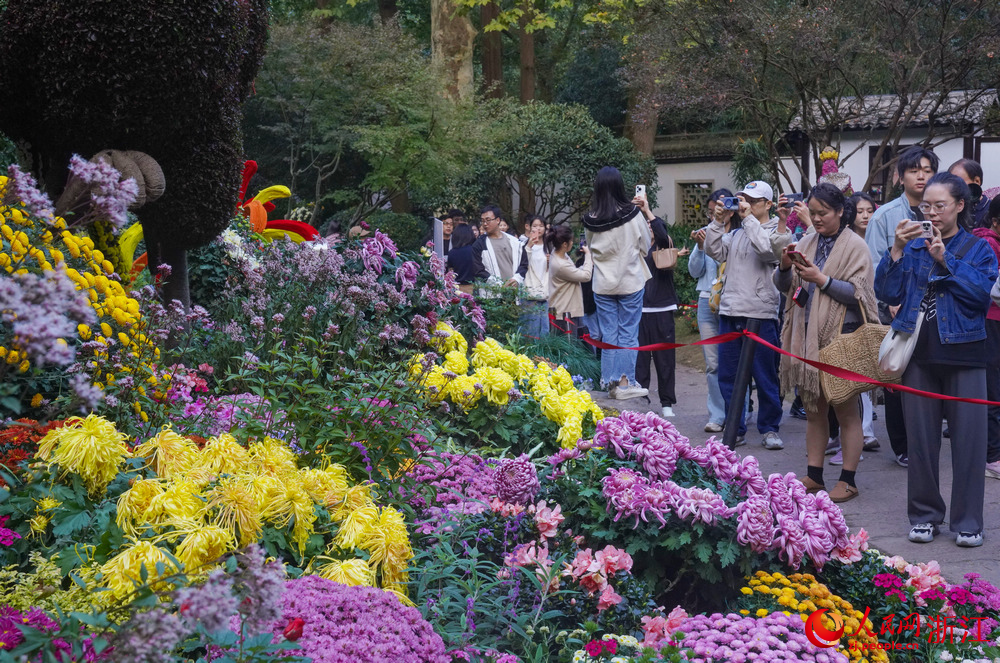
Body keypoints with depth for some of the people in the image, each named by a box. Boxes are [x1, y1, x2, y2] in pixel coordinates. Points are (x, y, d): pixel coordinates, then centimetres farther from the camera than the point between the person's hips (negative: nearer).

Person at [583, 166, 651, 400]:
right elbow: (645, 247, -1)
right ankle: (625, 382, 4)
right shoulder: (632, 214, -13)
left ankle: (610, 382, 11)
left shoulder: (591, 220, -6)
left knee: (608, 334, 10)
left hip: (603, 284, 2)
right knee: (628, 334, 4)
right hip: (631, 282, -2)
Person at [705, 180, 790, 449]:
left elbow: (766, 248, -19)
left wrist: (748, 217, -12)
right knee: (728, 375, 8)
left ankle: (769, 428, 13)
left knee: (765, 376, 1)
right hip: (730, 311, 6)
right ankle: (735, 429, 16)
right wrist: (718, 222, 0)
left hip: (760, 313, -6)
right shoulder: (736, 232, 18)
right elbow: (715, 252, 8)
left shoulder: (779, 231, 1)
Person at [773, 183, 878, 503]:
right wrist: (785, 266, -9)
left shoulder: (855, 246, -4)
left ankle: (847, 481, 7)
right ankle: (814, 476, 19)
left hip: (840, 337, -6)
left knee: (845, 410, 1)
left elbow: (858, 293, -12)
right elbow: (783, 286, 11)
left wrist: (821, 279, -18)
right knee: (814, 408, 11)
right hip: (807, 336, 6)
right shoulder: (806, 243, 11)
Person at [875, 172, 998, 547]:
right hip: (919, 353, 2)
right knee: (920, 437, 7)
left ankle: (967, 520, 8)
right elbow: (887, 293, -1)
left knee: (968, 438, -2)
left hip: (963, 353, -2)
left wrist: (945, 258, -17)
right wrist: (897, 249, -11)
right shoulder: (913, 246, 9)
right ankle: (924, 514, 19)